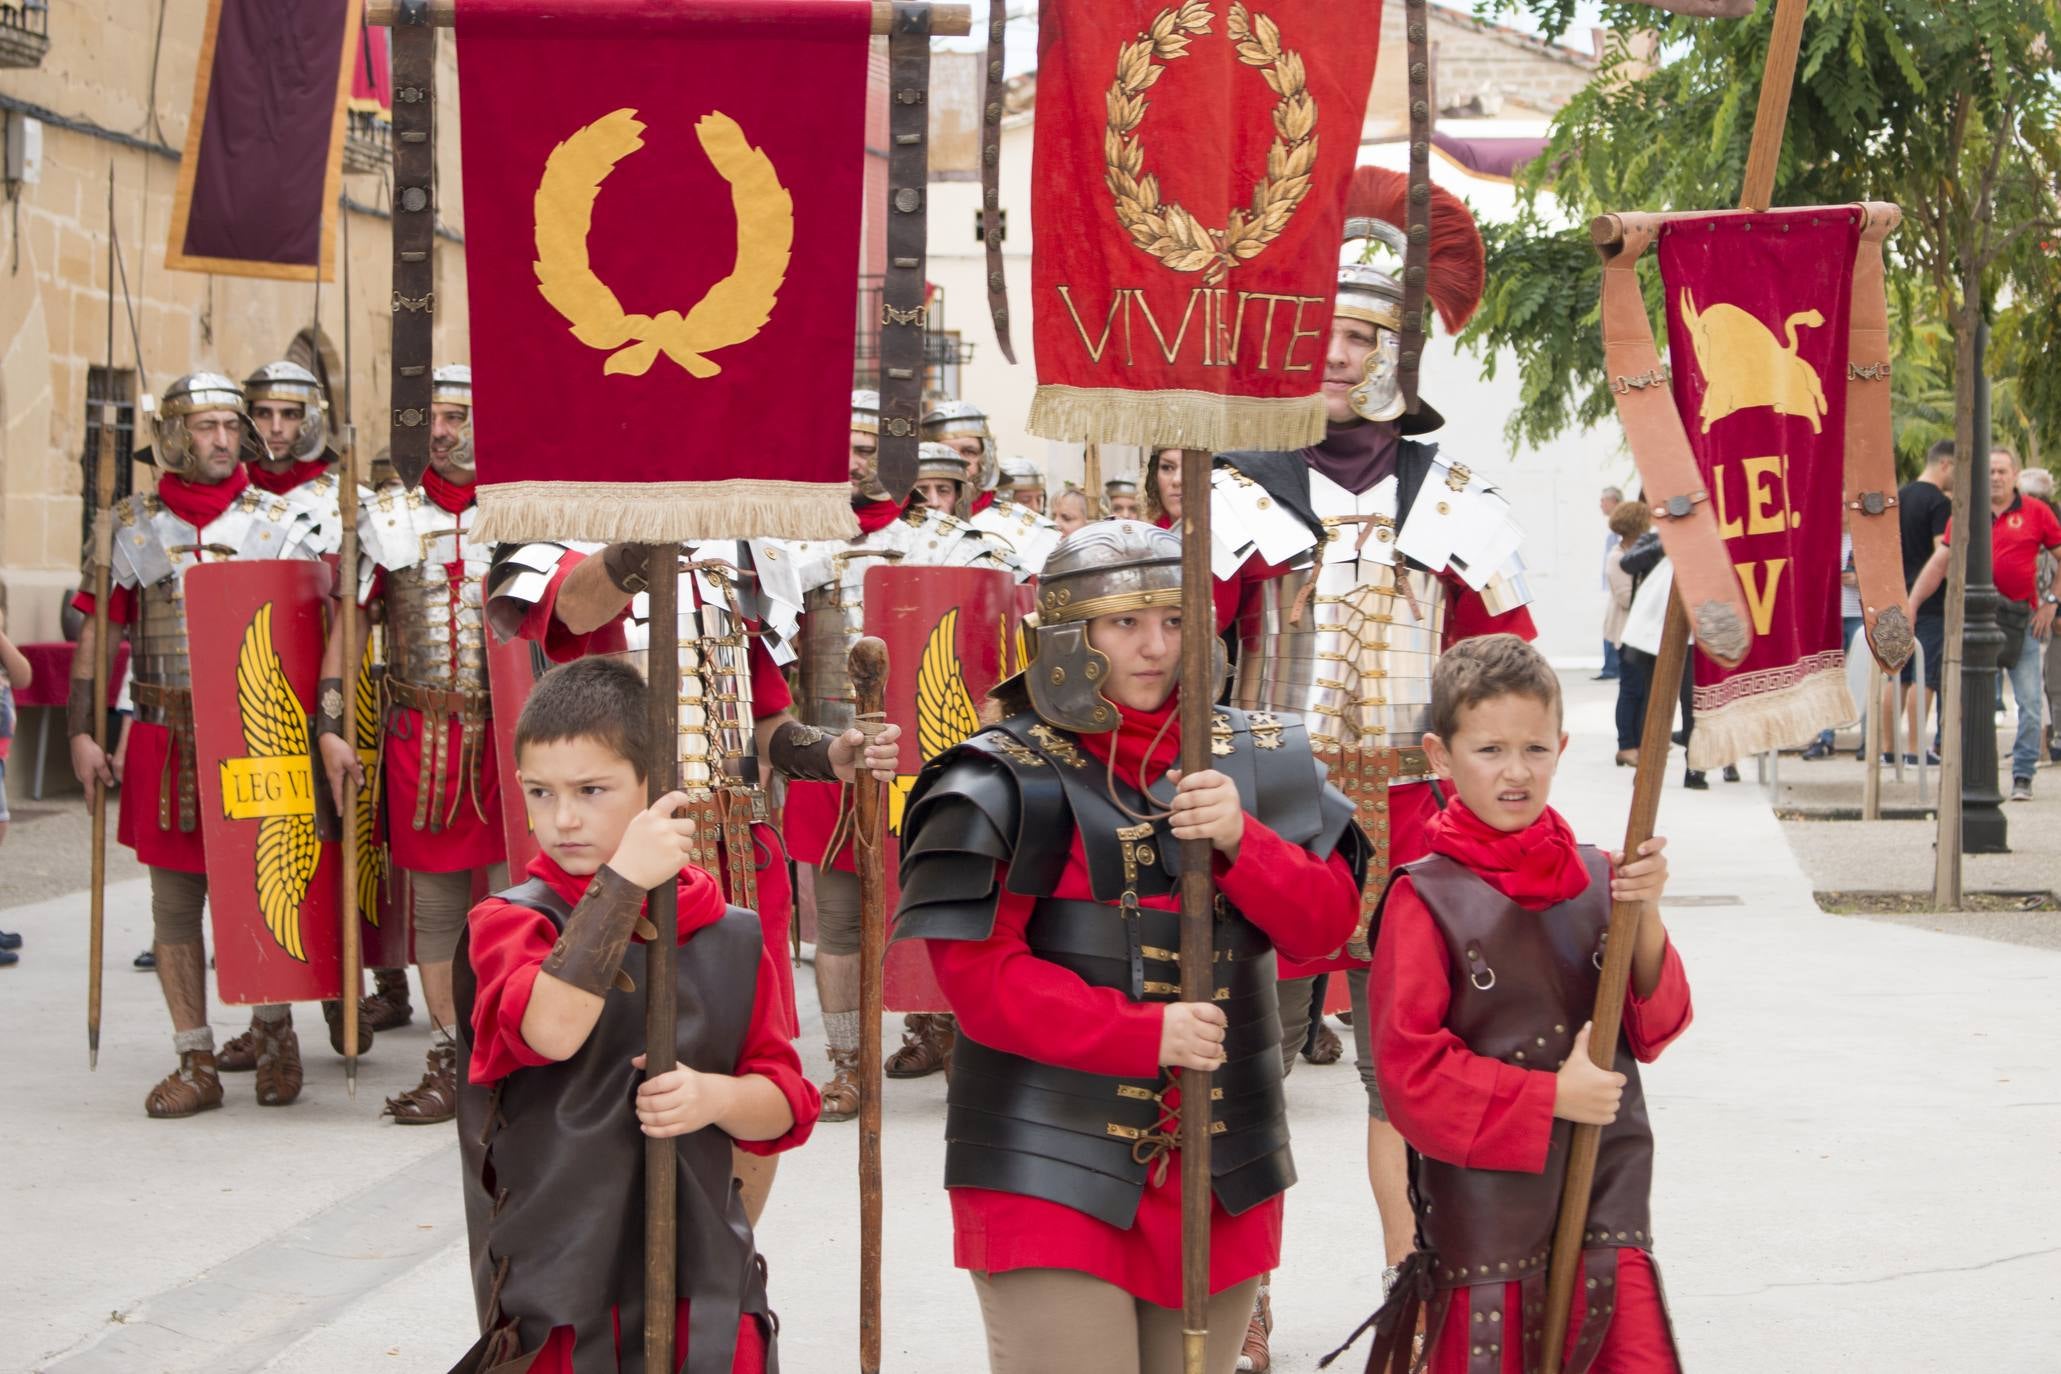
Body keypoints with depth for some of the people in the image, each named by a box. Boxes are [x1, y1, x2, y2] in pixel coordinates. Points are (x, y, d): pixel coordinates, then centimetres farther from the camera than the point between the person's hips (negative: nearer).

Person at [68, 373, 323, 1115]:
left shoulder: (277, 523, 2)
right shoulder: (133, 526, 5)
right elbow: (98, 636, 7)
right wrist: (81, 732, -1)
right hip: (163, 741, 2)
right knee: (174, 903, 4)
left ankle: (274, 1036, 25)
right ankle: (196, 1064, 12)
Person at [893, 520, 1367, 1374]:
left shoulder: (1255, 760, 9)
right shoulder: (1004, 782, -6)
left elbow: (1327, 923, 2)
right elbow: (975, 972, -12)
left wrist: (1240, 839, -16)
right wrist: (1145, 1034, -20)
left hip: (1222, 1170, 5)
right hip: (1054, 1174, -5)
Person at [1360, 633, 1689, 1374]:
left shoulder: (1594, 878, 2)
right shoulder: (1425, 900, -8)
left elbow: (1655, 1029, 2)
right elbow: (1409, 1071, -10)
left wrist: (1642, 918, -14)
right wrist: (1551, 1098, -14)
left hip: (1608, 1208, 3)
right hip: (1482, 1222, -3)